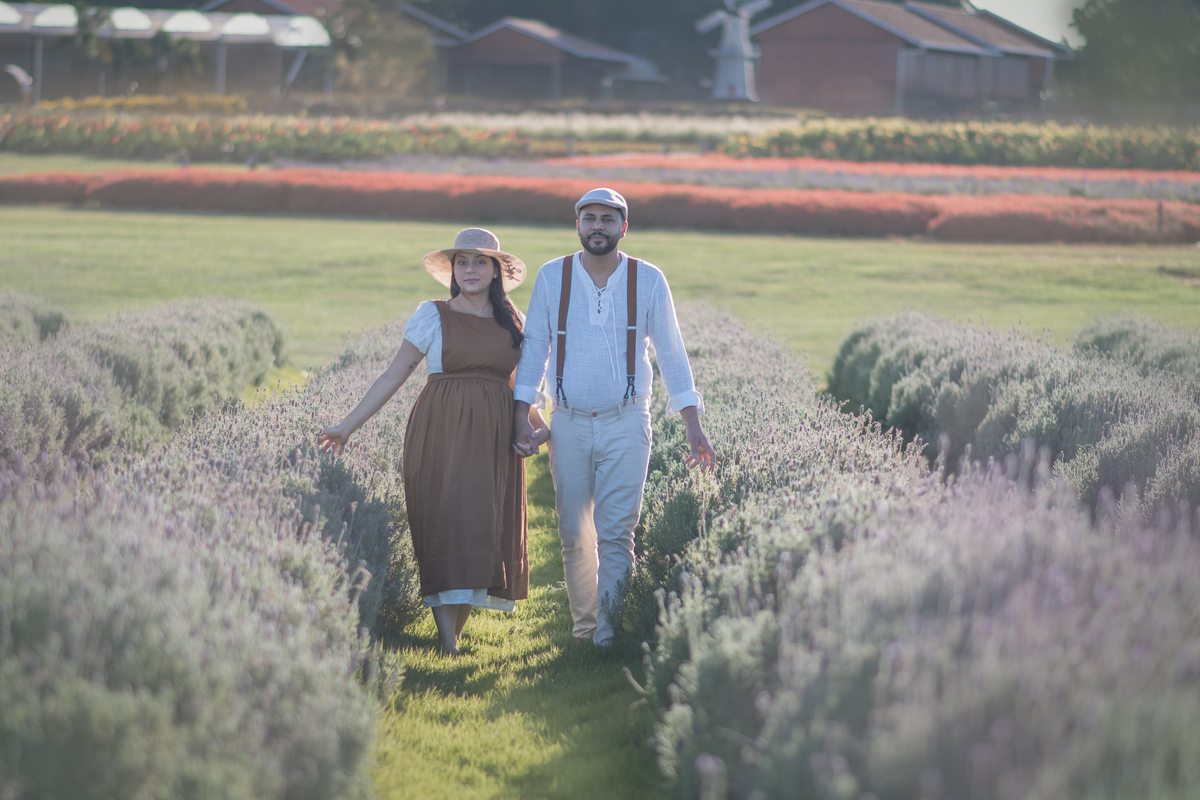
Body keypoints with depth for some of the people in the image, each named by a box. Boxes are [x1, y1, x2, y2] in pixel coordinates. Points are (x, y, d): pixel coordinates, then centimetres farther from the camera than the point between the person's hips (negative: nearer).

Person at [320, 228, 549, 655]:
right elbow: (395, 375, 3)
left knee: (484, 524, -2)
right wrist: (347, 426, -1)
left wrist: (541, 427, 3)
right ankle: (447, 640, -13)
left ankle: (457, 627, 8)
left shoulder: (514, 323, 13)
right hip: (441, 432, -3)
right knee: (447, 520, -12)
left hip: (495, 439, 3)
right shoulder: (432, 315, 3)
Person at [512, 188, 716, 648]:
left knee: (615, 531, -11)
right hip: (569, 424, 2)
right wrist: (521, 415, -4)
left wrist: (694, 427, 0)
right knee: (574, 535, 5)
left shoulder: (648, 281, 0)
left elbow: (671, 353, 4)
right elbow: (534, 347, 5)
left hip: (626, 424, -2)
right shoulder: (552, 277, 2)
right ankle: (583, 623, 19)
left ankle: (611, 631, -8)